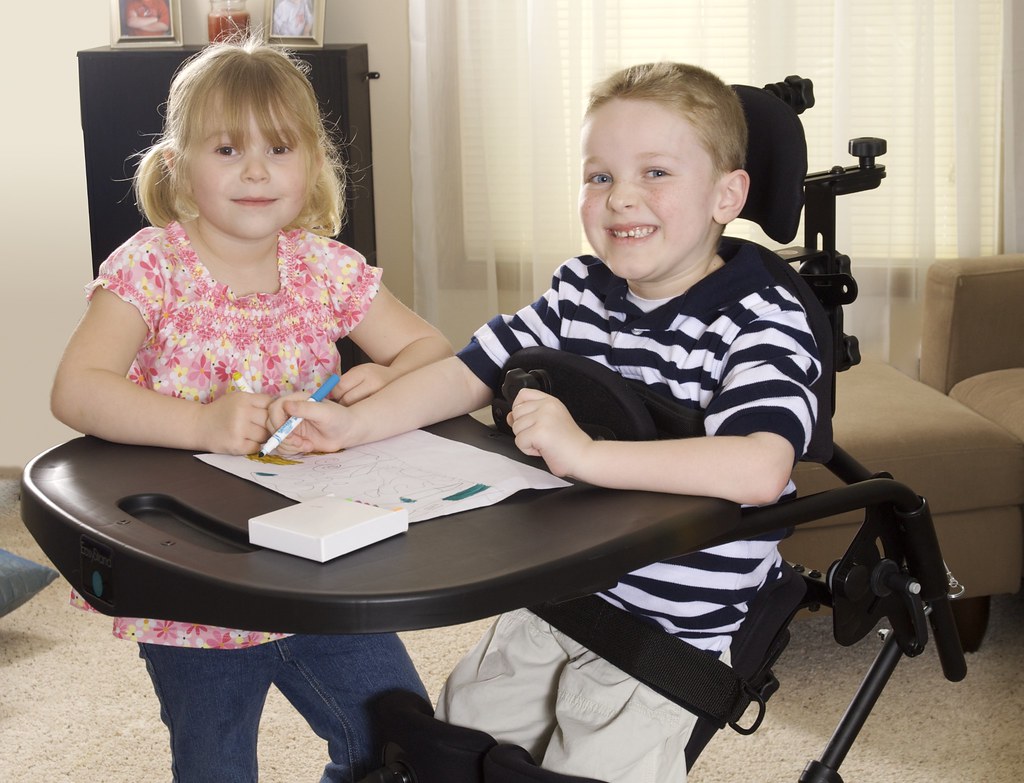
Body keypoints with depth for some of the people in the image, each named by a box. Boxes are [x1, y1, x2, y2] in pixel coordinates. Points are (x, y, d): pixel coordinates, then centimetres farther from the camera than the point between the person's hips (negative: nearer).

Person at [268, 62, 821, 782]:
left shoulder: (763, 322, -20)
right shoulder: (579, 294, 2)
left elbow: (759, 470, -36)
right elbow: (468, 372, 5)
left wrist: (586, 453, -41)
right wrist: (353, 424, -12)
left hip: (670, 634, -6)